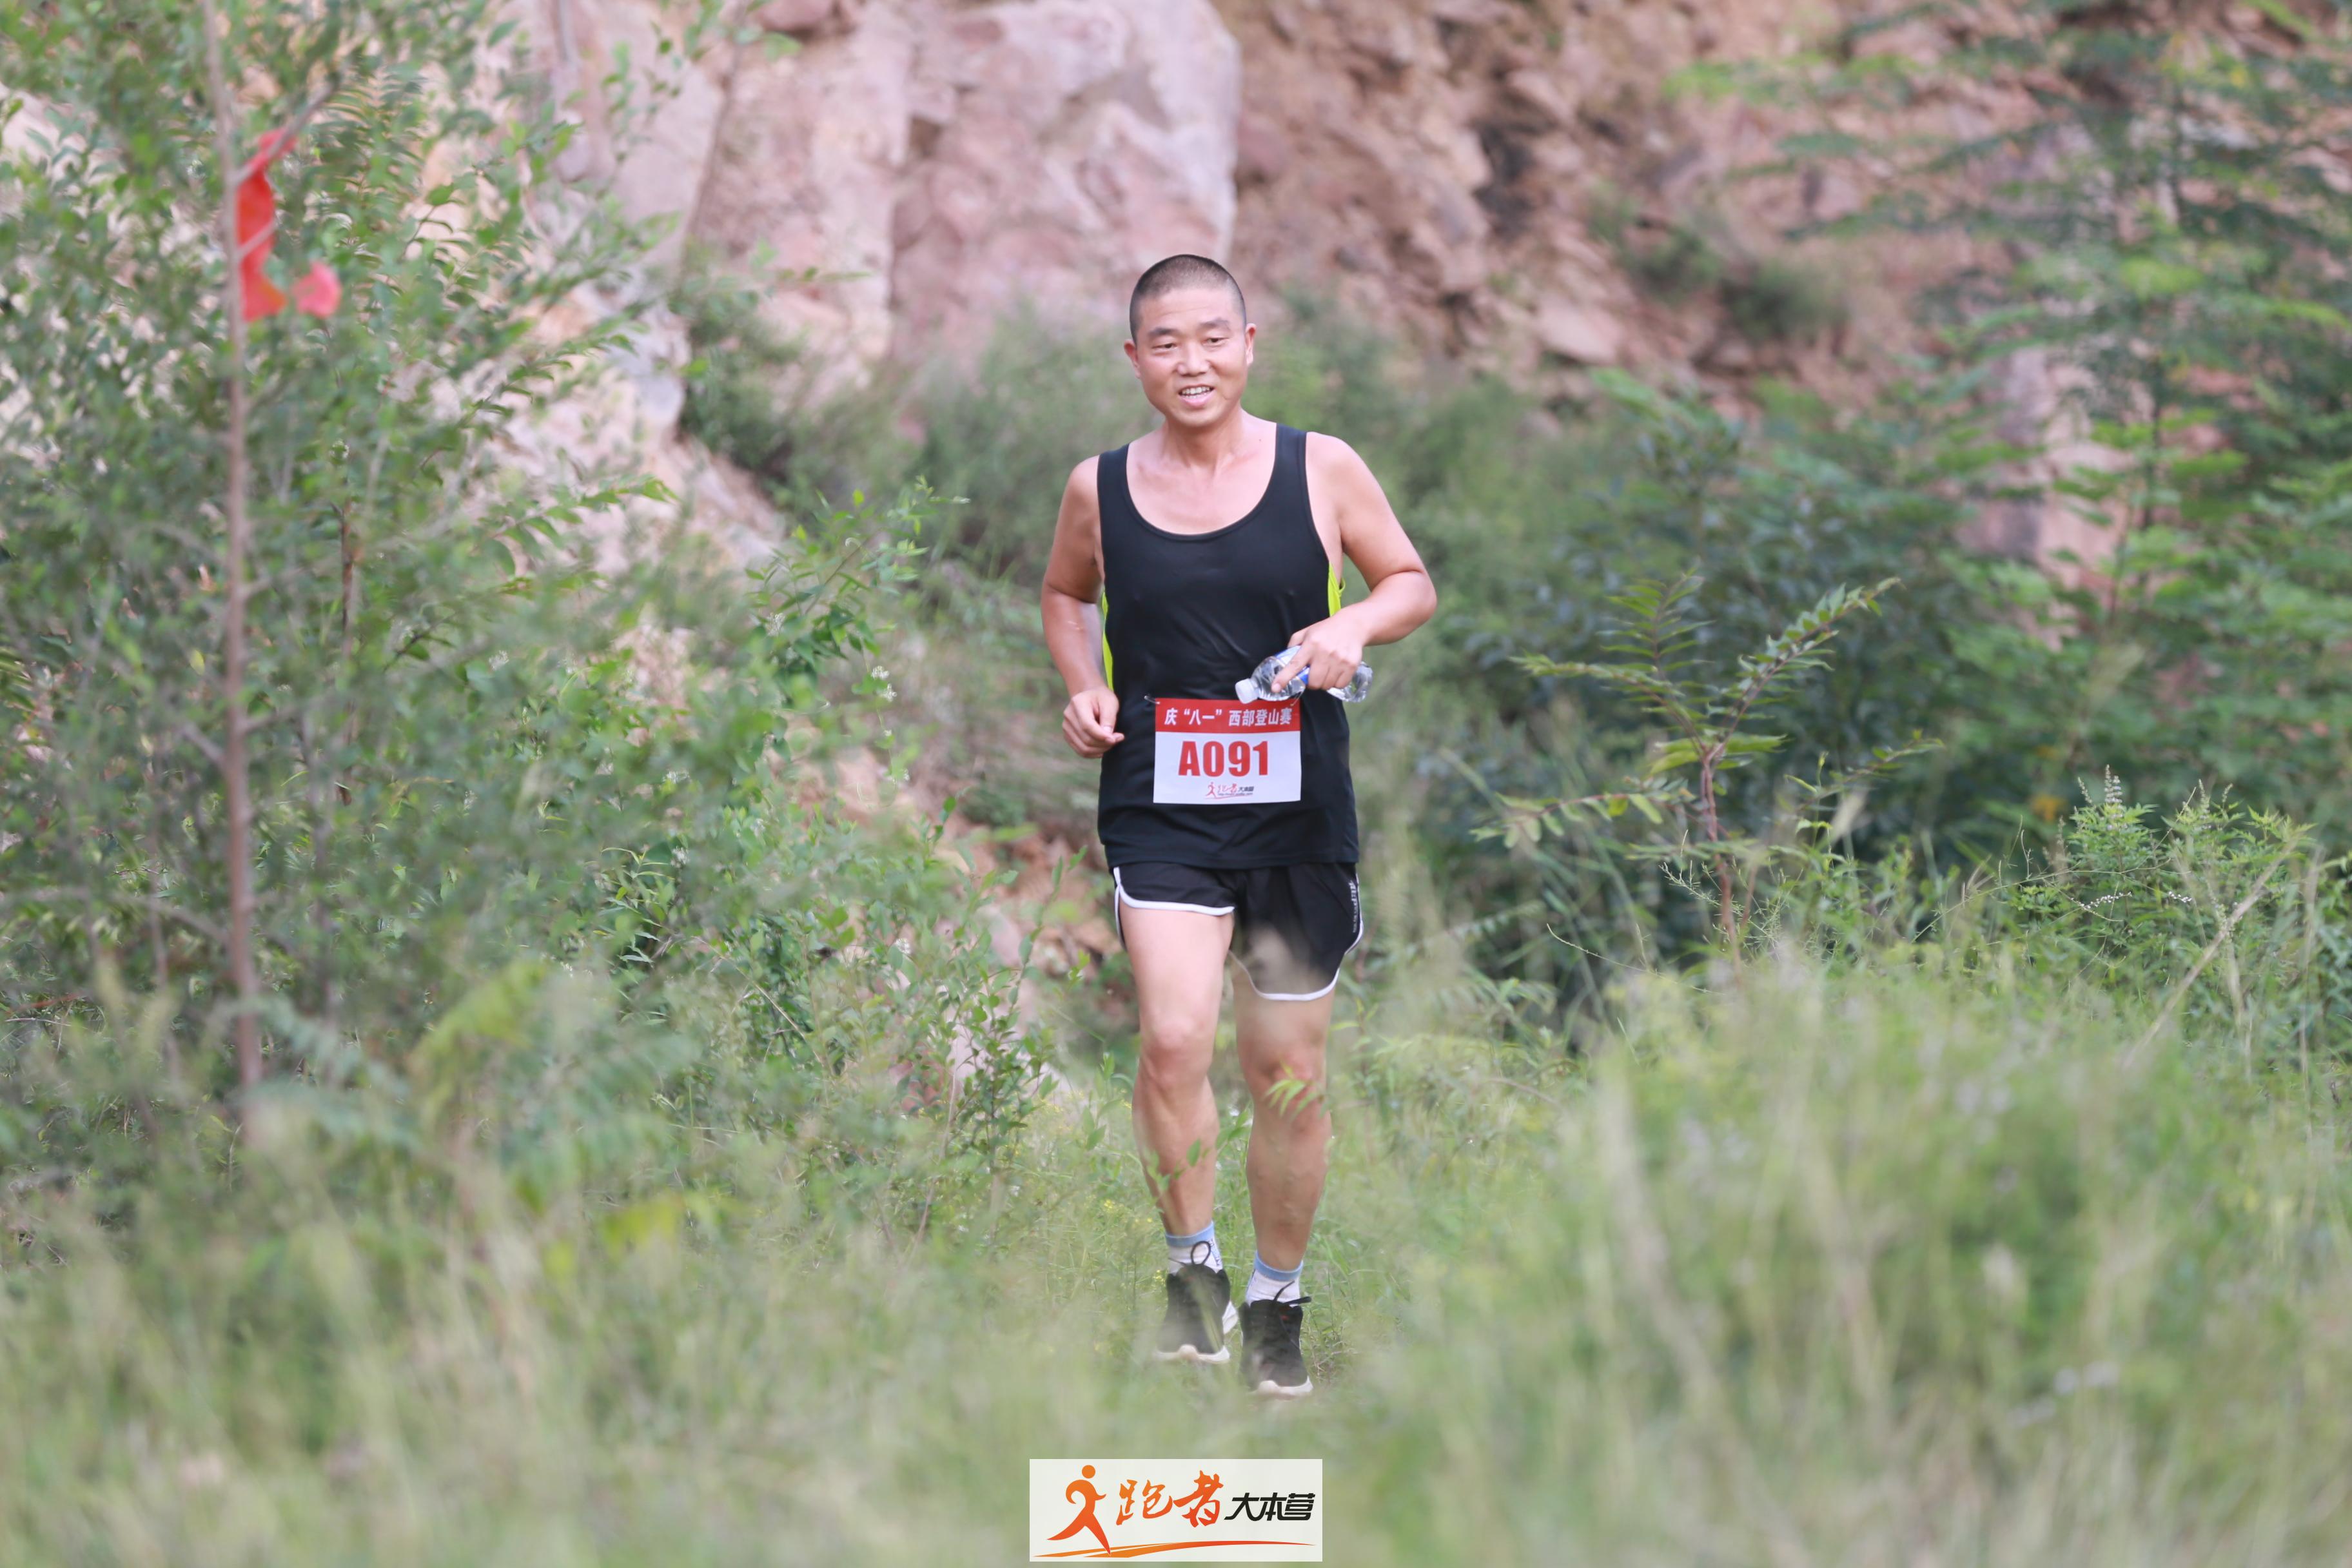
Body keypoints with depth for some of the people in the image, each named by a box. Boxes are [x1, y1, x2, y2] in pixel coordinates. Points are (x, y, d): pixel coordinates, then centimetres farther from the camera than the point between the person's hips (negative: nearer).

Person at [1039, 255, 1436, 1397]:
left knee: (1288, 1072, 8)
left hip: (1297, 810, 1)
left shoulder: (1321, 470, 0)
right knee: (1175, 1040, -21)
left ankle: (1275, 1304, 27)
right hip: (1158, 806, -1)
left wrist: (1354, 626, -10)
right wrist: (1085, 689, 3)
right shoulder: (1100, 489, 3)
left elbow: (1413, 583, 11)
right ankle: (1191, 1267, -2)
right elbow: (1065, 595, 21)